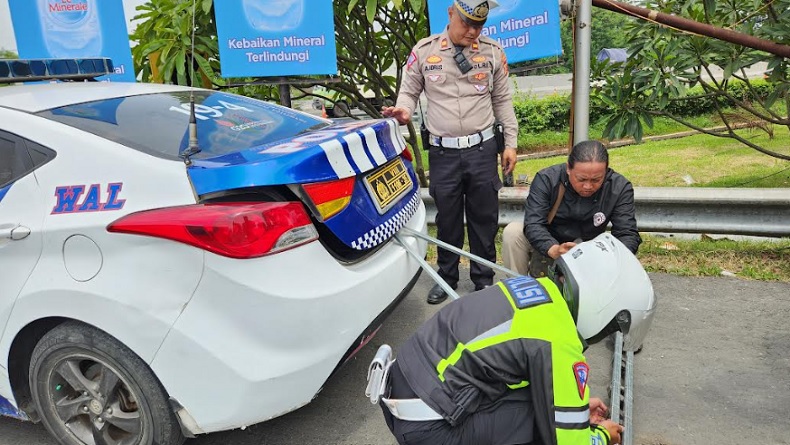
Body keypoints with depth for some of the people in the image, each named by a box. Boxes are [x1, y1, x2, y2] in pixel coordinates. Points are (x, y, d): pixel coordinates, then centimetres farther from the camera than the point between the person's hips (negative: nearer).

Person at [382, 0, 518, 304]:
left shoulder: (492, 51, 4)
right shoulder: (424, 51, 0)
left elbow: (503, 100, 10)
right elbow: (409, 92, 8)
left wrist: (510, 143, 7)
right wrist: (404, 111, -15)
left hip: (482, 148, 1)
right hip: (442, 152, 0)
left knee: (484, 217, 8)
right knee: (447, 218, 9)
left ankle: (483, 277, 25)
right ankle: (447, 277, 27)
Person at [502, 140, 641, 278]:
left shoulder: (620, 187, -15)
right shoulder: (546, 179, -19)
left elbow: (627, 234, -16)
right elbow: (533, 224, -28)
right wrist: (554, 250, -48)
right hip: (545, 247, -1)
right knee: (513, 232, -27)